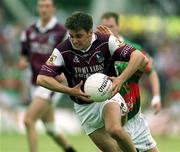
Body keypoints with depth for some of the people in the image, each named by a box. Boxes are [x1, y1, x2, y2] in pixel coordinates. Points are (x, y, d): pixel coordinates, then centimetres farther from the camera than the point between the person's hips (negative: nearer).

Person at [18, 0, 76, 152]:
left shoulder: (62, 32, -10)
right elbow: (25, 54, 17)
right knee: (50, 129, 15)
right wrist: (23, 61, -6)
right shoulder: (30, 32, 7)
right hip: (36, 83, 7)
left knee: (29, 120, -19)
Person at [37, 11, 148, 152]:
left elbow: (138, 56, -24)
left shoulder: (106, 42, -16)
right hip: (84, 107, 2)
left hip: (108, 95, -2)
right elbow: (42, 78, -18)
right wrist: (70, 91, -29)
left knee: (114, 130, -32)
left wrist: (120, 80, -39)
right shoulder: (62, 51, -15)